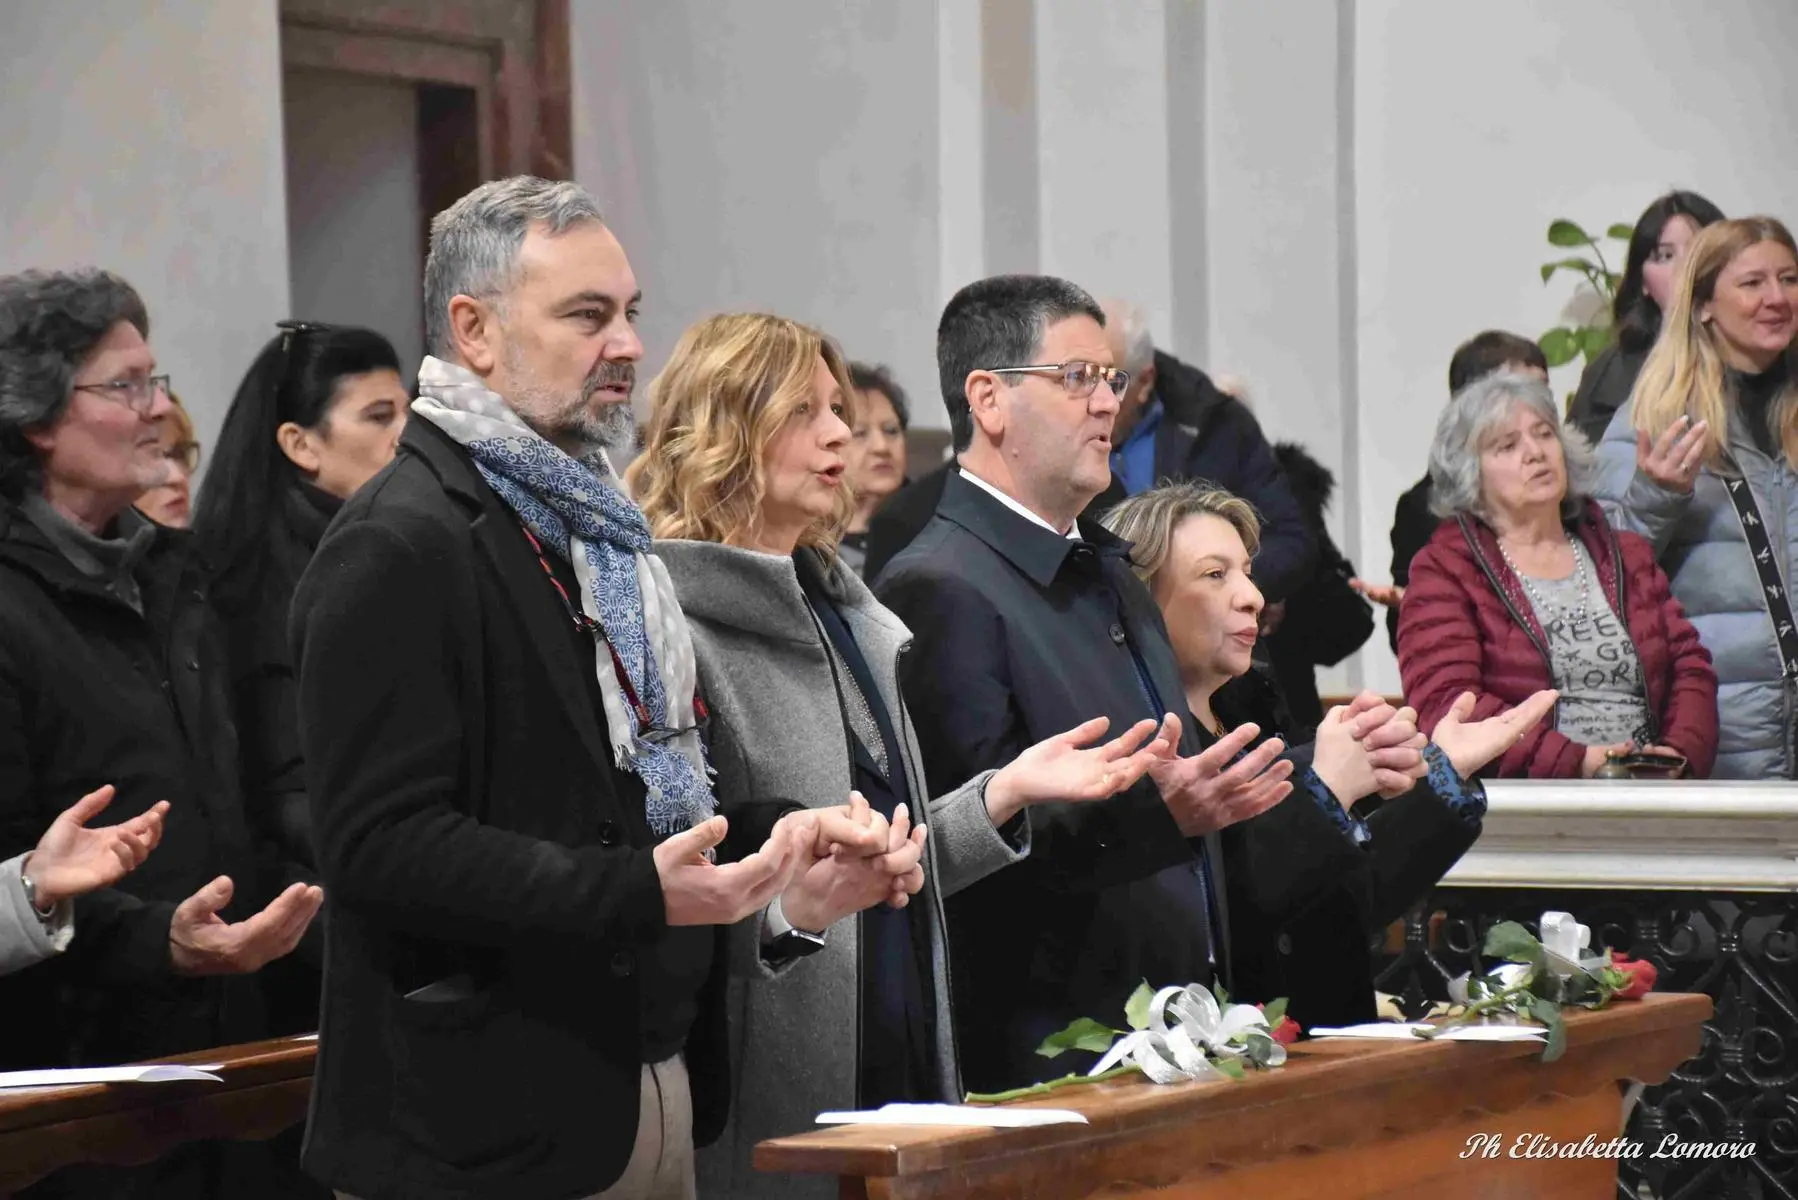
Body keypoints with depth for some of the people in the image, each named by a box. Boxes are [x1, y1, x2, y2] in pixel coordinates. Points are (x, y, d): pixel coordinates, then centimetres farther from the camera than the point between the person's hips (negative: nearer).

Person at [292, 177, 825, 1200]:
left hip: (657, 1089, 9)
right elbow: (380, 842, -20)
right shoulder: (398, 548, -12)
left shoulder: (594, 525, 17)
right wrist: (634, 893, -27)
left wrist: (766, 839, 8)